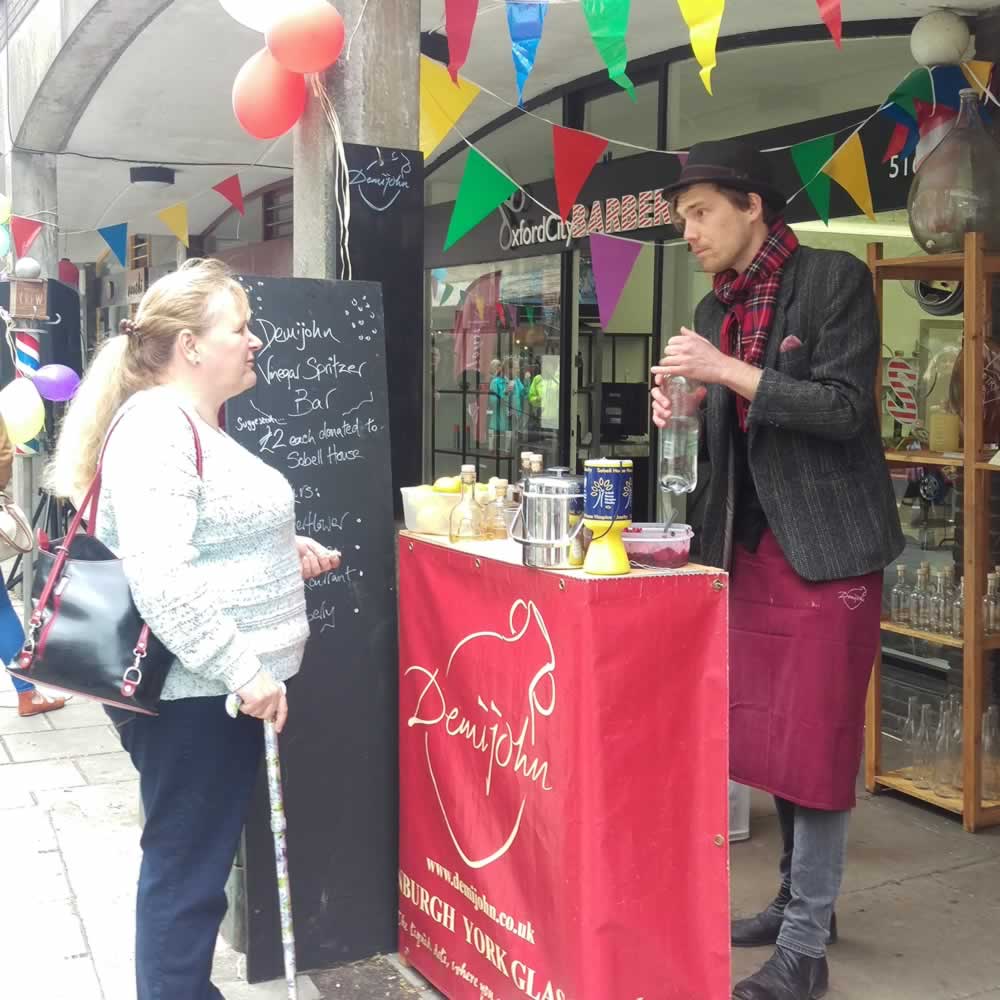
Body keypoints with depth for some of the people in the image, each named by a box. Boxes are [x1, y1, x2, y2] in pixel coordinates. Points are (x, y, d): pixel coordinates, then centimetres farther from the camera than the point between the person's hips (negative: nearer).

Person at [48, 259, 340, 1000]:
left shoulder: (193, 425, 14)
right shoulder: (156, 428, -18)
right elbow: (160, 581, -27)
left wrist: (283, 551, 11)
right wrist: (243, 672, -25)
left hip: (216, 688, 10)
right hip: (193, 695, -10)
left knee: (197, 863, 20)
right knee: (186, 872, 1)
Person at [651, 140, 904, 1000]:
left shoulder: (834, 279, -8)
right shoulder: (714, 310, 12)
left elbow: (845, 409, -17)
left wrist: (730, 373, -21)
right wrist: (686, 410, -3)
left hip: (827, 547, -7)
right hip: (755, 547, 7)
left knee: (817, 743, -3)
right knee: (768, 735, 14)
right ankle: (801, 899, 31)